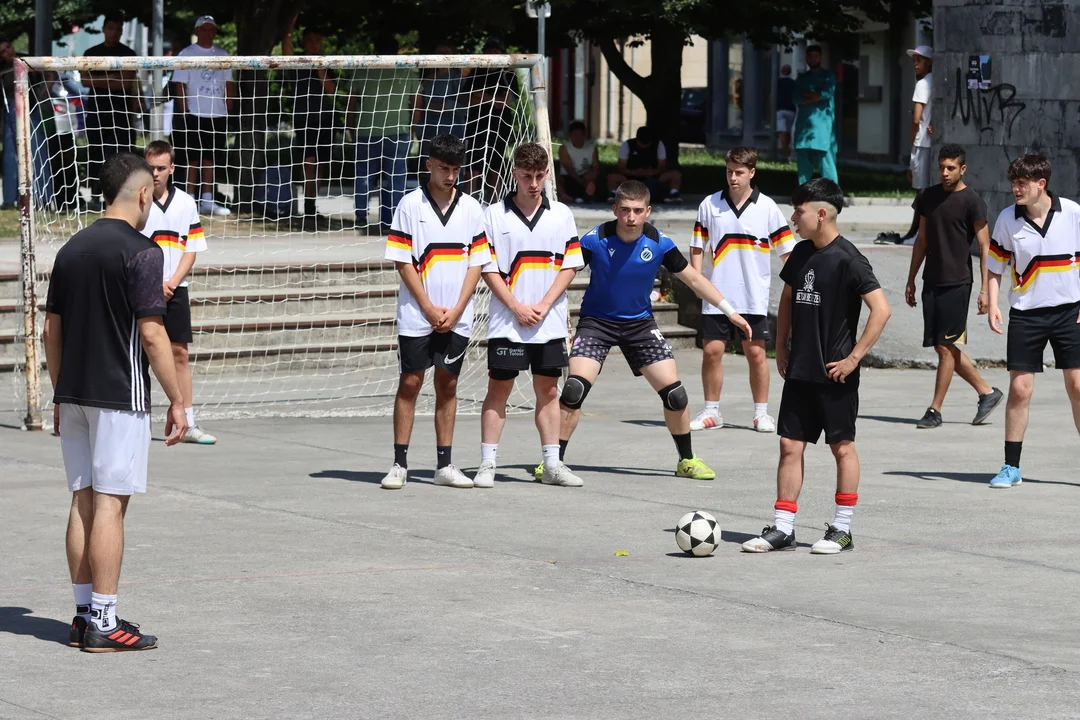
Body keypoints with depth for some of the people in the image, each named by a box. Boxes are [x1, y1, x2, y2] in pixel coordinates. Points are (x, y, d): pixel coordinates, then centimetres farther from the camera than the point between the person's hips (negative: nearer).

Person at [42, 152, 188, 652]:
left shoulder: (71, 249, 10)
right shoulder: (139, 251, -11)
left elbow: (52, 329, 13)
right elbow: (151, 333, -15)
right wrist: (176, 400, -10)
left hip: (73, 395, 7)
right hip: (120, 397, -7)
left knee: (83, 502, 11)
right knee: (109, 504, -5)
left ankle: (84, 615, 15)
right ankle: (103, 623, -4)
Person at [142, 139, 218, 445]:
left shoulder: (186, 203, 6)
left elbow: (192, 249, 6)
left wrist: (172, 282, -8)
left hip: (175, 291, 3)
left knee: (179, 353, 5)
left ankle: (188, 423, 9)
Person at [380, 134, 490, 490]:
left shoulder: (471, 208, 5)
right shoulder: (411, 205, -3)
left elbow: (477, 263, 5)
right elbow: (403, 262, -4)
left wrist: (456, 310, -5)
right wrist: (430, 308, -9)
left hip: (457, 318, 3)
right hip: (416, 316, -2)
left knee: (447, 385, 6)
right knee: (410, 383, -1)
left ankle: (444, 465, 11)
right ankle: (400, 464, 2)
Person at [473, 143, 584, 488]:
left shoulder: (561, 214, 6)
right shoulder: (495, 214, 0)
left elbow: (570, 266, 4)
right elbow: (488, 268, -1)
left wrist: (543, 306, -7)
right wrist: (516, 307, -10)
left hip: (550, 322, 2)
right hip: (506, 322, -2)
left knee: (548, 389, 7)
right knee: (498, 388, -2)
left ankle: (552, 464, 11)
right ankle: (487, 464, 0)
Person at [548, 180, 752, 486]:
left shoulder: (659, 243, -12)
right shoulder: (595, 240, -19)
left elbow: (692, 278, 1)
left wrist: (730, 311, 1)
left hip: (640, 323, 3)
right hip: (597, 321, -3)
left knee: (674, 392, -3)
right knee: (575, 388, -21)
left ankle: (687, 460, 18)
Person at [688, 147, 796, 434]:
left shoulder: (767, 207, -1)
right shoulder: (710, 205, 2)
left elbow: (786, 250, 2)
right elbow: (697, 247, 8)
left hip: (754, 298, -1)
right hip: (717, 295, 1)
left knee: (756, 353, 1)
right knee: (712, 351, 1)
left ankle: (762, 413, 12)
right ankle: (711, 412, 13)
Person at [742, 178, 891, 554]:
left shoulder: (847, 259, -15)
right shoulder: (801, 254, 8)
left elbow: (881, 309, -18)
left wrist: (854, 358, -16)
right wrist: (781, 347, 15)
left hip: (834, 373, -7)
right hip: (800, 369, 7)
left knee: (842, 446, 4)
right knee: (790, 444, 5)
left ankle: (842, 529, 12)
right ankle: (782, 529, 9)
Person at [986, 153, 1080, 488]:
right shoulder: (1007, 219, -5)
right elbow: (996, 268, 5)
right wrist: (993, 305, -8)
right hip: (1025, 313, 0)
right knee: (1019, 389, -1)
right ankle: (1011, 467, 7)